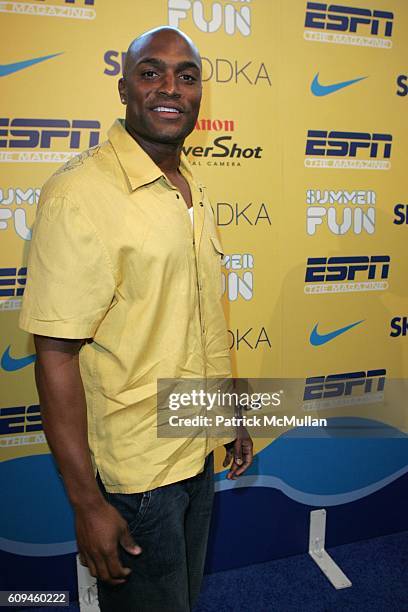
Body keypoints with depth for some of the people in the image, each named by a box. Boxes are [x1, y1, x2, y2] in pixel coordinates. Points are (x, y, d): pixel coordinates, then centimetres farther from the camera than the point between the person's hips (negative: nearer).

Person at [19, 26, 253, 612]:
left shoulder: (194, 189, 6)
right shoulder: (79, 191, -20)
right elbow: (56, 356, -21)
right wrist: (88, 503, -18)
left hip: (200, 452, 7)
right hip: (134, 469, -7)